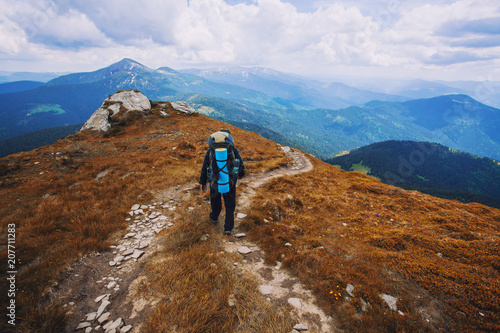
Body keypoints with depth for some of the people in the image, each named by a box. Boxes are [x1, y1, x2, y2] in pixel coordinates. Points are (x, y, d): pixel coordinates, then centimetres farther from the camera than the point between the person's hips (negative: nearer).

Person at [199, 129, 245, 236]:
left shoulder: (210, 150, 0)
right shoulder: (233, 149, -3)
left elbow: (204, 168, 5)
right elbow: (241, 164, 5)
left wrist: (202, 182, 15)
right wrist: (241, 174, 26)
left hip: (215, 182, 1)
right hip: (230, 182, -1)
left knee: (215, 199, 29)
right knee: (230, 205, 15)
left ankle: (214, 217, 51)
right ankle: (228, 228, 11)